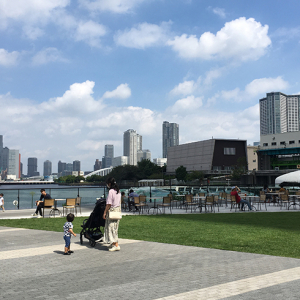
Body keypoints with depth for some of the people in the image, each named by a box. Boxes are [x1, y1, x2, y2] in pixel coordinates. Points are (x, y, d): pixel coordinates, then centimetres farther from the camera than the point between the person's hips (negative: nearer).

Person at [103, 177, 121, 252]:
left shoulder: (111, 191, -17)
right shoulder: (118, 191, 10)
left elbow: (109, 204, -18)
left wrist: (105, 212, -11)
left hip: (112, 210, -9)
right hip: (118, 210, 9)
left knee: (111, 227, -5)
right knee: (115, 227, 15)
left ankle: (116, 245, -8)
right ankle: (113, 243, 21)